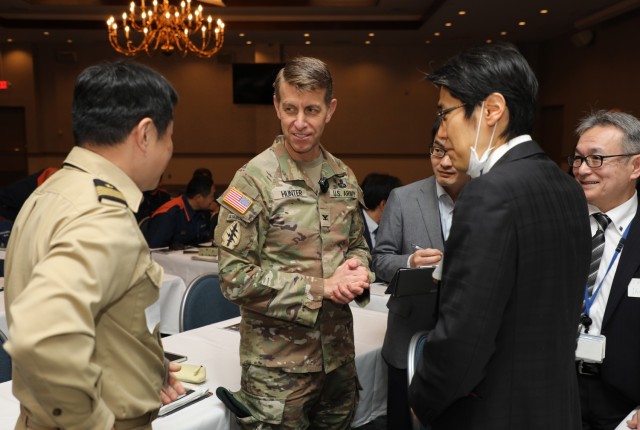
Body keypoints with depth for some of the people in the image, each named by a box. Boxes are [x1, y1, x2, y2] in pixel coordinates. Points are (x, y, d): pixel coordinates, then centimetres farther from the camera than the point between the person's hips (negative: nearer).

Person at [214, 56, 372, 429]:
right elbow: (236, 278, -16)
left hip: (339, 354, 6)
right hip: (279, 365, -5)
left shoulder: (345, 179, 4)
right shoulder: (254, 180, -13)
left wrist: (358, 271, -9)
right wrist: (321, 288, -20)